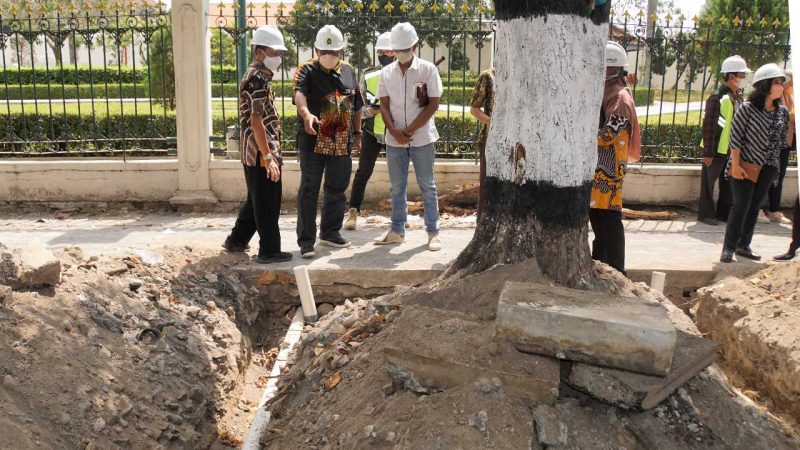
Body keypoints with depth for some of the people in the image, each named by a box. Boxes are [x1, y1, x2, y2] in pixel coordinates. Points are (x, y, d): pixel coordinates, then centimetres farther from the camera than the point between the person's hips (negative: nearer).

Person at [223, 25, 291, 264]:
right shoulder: (257, 79, -15)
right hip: (261, 154, -10)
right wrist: (269, 157, -23)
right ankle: (269, 250, 7)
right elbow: (256, 121, -22)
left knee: (256, 200, 20)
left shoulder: (256, 76, 17)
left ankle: (236, 240, 30)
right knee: (267, 204, -1)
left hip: (254, 153, 10)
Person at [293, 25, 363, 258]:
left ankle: (330, 232, 30)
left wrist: (357, 133, 17)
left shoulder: (349, 71, 11)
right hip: (313, 142, -5)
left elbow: (357, 106, 19)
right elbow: (299, 94, -26)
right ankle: (306, 241, 4)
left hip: (342, 143, 5)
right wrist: (306, 114, -46)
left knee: (337, 190, 14)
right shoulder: (307, 70, -6)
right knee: (309, 191, -2)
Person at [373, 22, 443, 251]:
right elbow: (384, 105, 5)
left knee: (427, 187, 3)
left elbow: (433, 104, -6)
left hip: (422, 138, -3)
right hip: (394, 139, 3)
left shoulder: (428, 69, -3)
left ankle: (433, 232, 10)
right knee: (397, 188, 10)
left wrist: (410, 130, -12)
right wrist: (394, 131, -11)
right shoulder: (386, 72, 6)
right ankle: (397, 231, 20)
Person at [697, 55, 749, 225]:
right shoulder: (718, 97, -16)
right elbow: (708, 126, -17)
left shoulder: (739, 97, 7)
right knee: (709, 182, 5)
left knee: (728, 183, 15)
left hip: (732, 149, 8)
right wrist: (708, 153, -18)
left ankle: (724, 212, 27)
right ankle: (705, 214, 15)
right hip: (717, 149, -8)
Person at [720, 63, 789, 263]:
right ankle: (728, 248, 2)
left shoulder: (783, 112, 4)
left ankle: (743, 245, 20)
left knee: (754, 207, 10)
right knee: (741, 206, -6)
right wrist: (735, 165, -15)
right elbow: (735, 137, -12)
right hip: (746, 166, -5)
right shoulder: (747, 108, -11)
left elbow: (782, 139, 12)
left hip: (768, 168, 5)